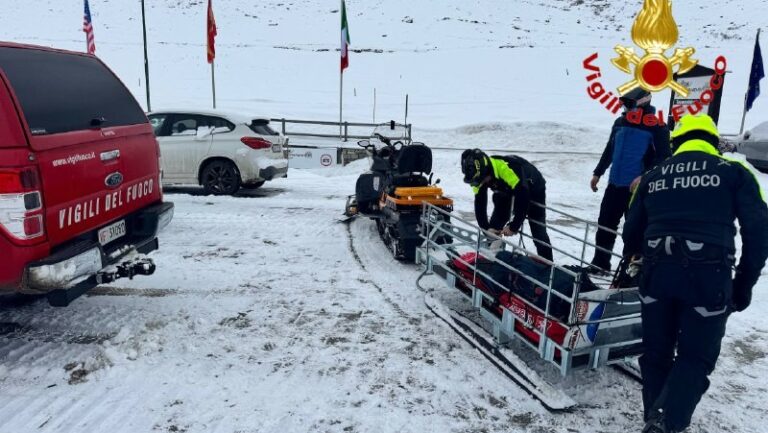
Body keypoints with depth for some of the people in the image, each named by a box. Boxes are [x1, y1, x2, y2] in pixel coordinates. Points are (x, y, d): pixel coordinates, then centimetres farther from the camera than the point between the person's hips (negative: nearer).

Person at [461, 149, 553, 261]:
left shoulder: (508, 168, -44)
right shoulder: (478, 176, -24)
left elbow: (523, 199, -38)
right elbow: (479, 203, -15)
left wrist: (514, 227, -30)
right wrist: (486, 227, -23)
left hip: (533, 188, -5)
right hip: (506, 191, 6)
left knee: (538, 232, -11)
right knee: (494, 225, 0)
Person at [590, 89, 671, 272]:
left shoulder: (657, 127, -8)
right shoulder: (620, 122, 10)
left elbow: (663, 157, -12)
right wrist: (598, 173, 18)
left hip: (638, 188, -6)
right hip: (614, 184, 6)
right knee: (605, 224, 11)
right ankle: (600, 263, 24)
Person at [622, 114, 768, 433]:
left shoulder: (653, 177, 15)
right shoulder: (734, 172, 8)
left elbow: (631, 234, 17)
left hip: (657, 274, 3)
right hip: (708, 276, -2)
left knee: (656, 353, 17)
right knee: (695, 357, 9)